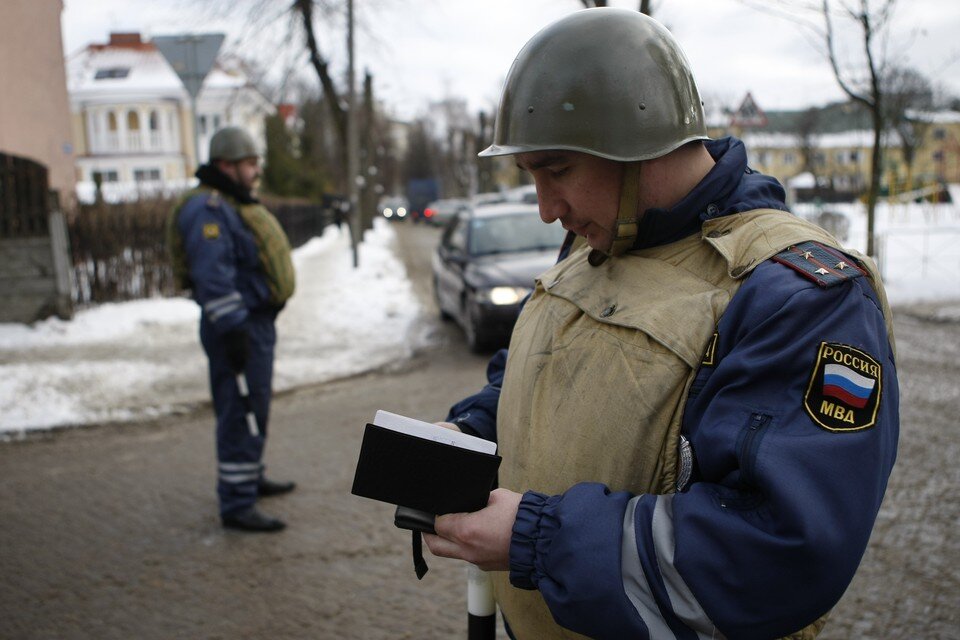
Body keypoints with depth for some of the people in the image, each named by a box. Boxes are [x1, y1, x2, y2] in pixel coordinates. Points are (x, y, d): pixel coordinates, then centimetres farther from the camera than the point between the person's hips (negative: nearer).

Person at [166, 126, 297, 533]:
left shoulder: (234, 203, 17)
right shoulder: (207, 209, -17)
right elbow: (213, 276, -25)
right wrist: (232, 330, -27)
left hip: (257, 321, 11)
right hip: (238, 326, -11)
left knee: (253, 409, 21)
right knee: (241, 413, -8)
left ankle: (250, 479, 37)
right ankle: (236, 506, -2)